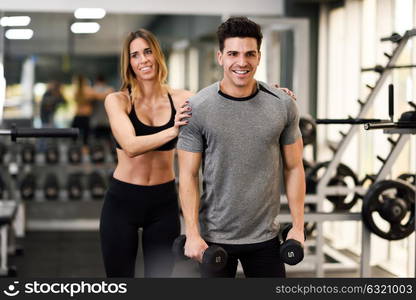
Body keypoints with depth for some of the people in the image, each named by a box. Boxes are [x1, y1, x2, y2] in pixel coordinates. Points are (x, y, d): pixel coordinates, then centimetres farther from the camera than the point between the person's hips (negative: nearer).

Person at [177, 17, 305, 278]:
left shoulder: (283, 106, -3)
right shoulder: (198, 108, -9)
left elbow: (293, 168, 4)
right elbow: (188, 175, -7)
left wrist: (298, 226, 1)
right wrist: (192, 234, -13)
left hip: (265, 236, 2)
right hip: (215, 237, -2)